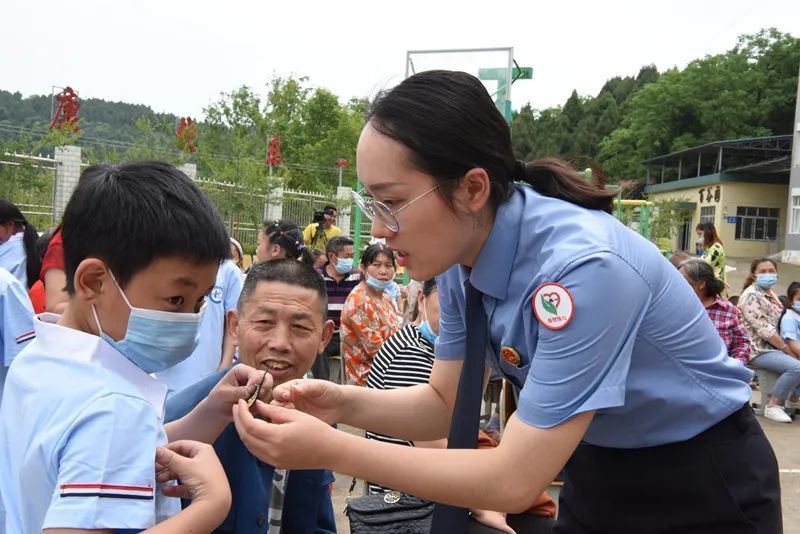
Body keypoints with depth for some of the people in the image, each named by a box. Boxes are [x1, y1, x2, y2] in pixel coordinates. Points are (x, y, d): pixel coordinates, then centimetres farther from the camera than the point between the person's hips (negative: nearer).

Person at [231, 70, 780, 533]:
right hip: (597, 474, 6)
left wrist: (331, 451, -30)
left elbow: (514, 480, -30)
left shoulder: (581, 267, -34)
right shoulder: (461, 258, -11)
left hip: (701, 489, -6)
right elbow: (447, 401, -2)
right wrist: (346, 403, -19)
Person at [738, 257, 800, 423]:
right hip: (758, 349, -9)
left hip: (773, 346, 9)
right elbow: (764, 329, -20)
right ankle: (773, 406, -15)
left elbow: (778, 325, 15)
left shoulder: (770, 294, 14)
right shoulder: (751, 296, -14)